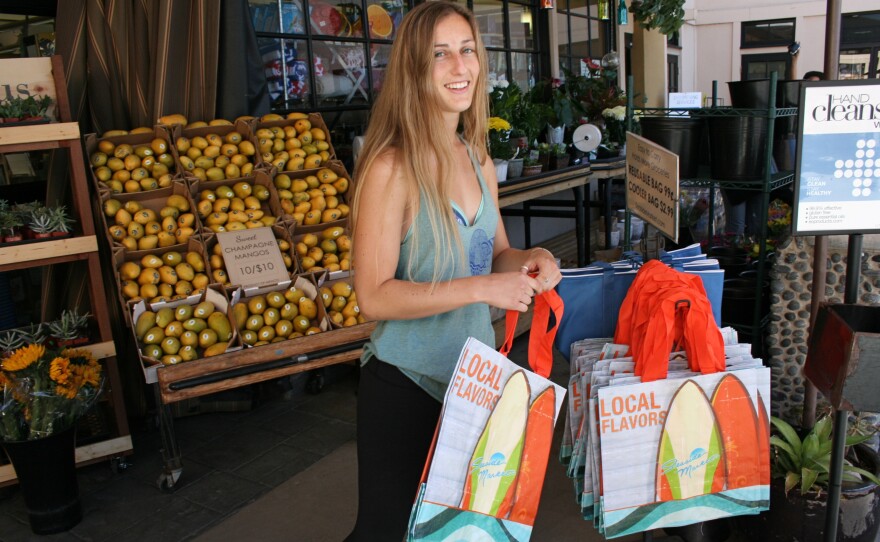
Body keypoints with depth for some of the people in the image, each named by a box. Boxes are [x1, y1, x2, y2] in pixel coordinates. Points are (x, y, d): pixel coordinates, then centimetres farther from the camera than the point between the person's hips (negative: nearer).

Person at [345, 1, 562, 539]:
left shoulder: (479, 161, 4)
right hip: (406, 381, -6)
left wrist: (531, 261, -7)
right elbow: (374, 296, -21)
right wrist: (481, 288, -25)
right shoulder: (391, 168, -18)